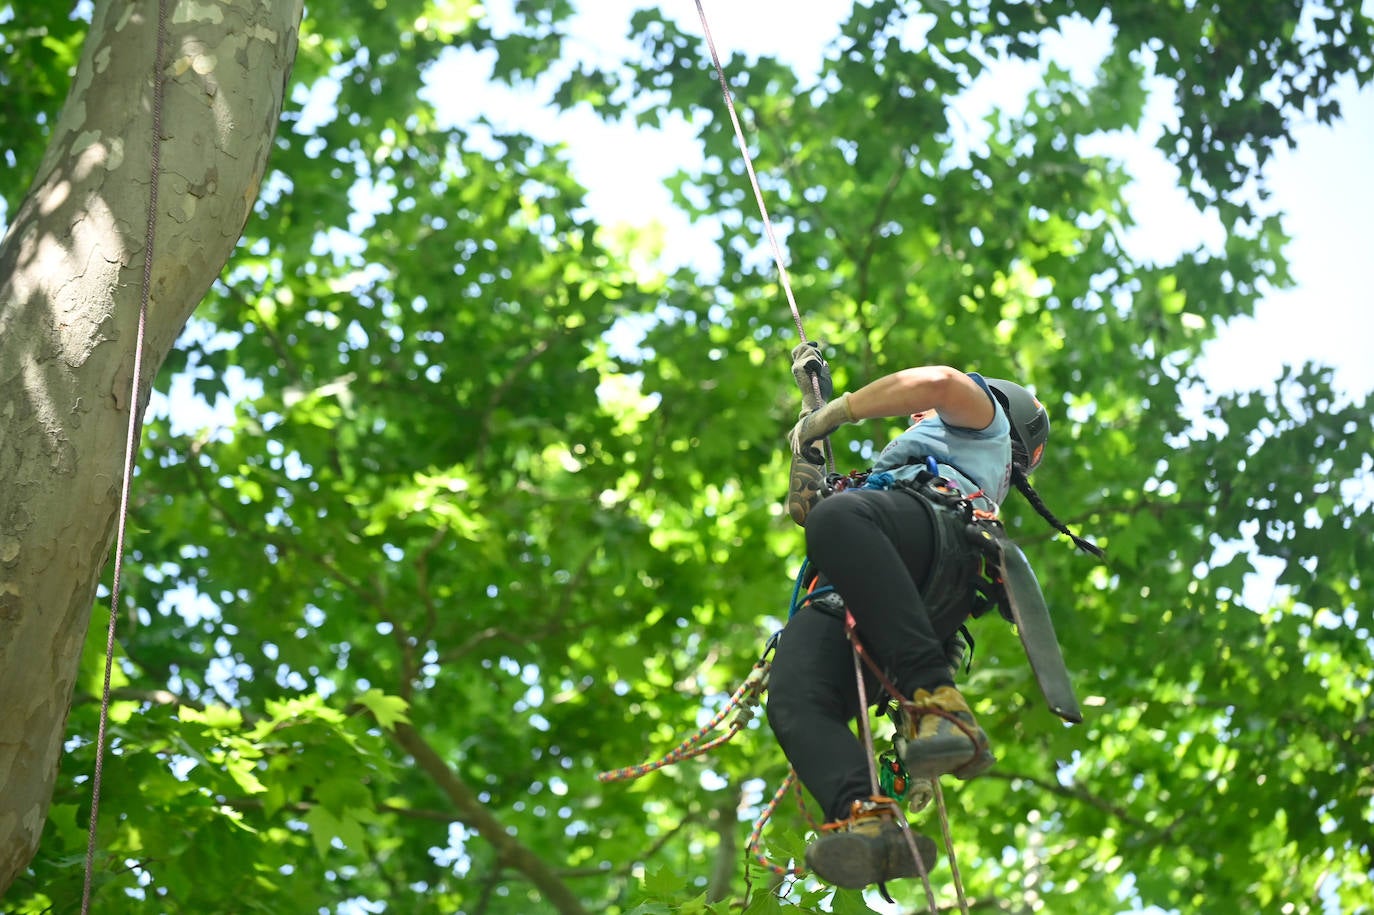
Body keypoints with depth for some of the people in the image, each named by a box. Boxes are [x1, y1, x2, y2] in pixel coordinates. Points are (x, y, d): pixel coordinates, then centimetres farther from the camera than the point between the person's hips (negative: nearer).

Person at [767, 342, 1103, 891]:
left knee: (839, 517, -44)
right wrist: (812, 401, 48)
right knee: (793, 701, -28)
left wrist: (833, 413, 16)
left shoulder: (983, 421, 34)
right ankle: (862, 816, -53)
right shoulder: (892, 466, 53)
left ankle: (935, 700, -47)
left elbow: (937, 381, 10)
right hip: (838, 599, 7)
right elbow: (803, 507, 49)